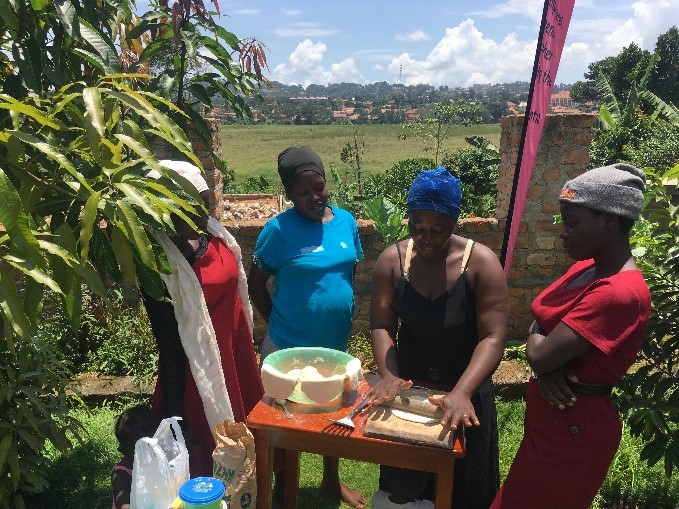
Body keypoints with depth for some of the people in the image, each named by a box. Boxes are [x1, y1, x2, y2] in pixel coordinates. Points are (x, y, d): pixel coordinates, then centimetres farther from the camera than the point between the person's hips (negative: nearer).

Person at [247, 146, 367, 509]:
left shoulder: (346, 221, -3)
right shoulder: (278, 229, -16)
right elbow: (255, 284, -9)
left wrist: (344, 321, 6)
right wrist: (278, 326, -7)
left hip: (335, 342, 5)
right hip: (290, 346, -5)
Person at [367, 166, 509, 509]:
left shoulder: (481, 263, -19)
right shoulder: (392, 260, -11)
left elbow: (493, 337, -23)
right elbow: (381, 326, -10)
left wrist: (461, 392, -35)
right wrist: (388, 376, -26)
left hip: (463, 391, -2)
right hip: (407, 386, 2)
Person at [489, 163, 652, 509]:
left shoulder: (621, 293, -27)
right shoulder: (585, 266, 4)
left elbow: (539, 353, -28)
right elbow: (541, 337, 7)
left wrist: (535, 337, -6)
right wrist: (549, 365, -14)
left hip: (573, 427, -9)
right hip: (551, 419, 9)